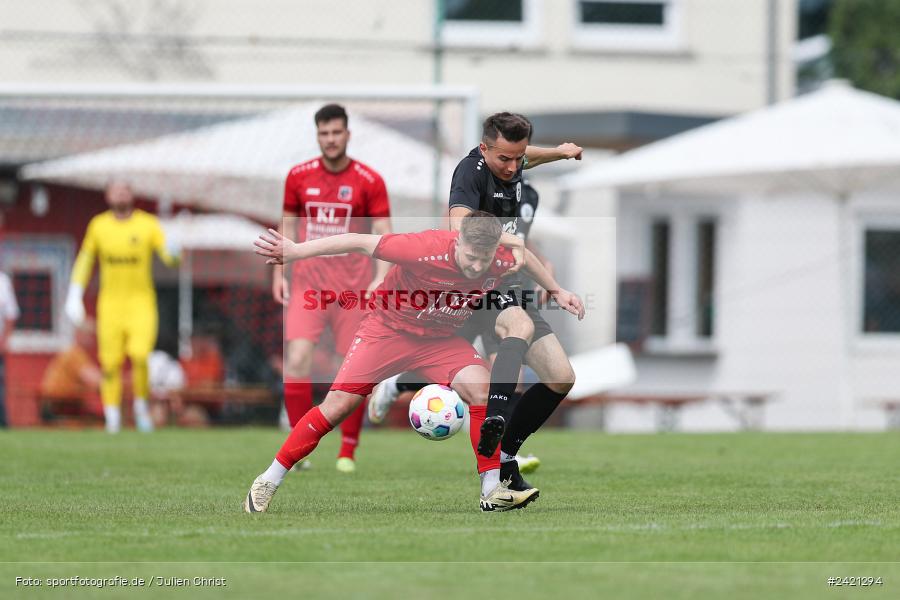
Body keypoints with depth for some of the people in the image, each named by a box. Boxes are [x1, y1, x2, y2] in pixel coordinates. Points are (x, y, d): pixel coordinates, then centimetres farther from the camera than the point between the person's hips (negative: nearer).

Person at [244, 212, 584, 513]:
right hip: (389, 329, -3)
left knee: (481, 387, -22)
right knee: (338, 406, -10)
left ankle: (492, 491, -14)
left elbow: (524, 256, 9)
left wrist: (556, 291, 16)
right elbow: (361, 243, -26)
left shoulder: (502, 261, -18)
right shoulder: (426, 249, -33)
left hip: (440, 339, 3)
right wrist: (295, 251, -24)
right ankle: (268, 481, 3)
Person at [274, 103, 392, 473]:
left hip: (352, 286, -1)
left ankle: (348, 451, 14)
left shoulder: (369, 181, -4)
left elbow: (383, 234, -4)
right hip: (307, 283, 1)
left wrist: (381, 278, -17)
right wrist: (279, 272, 9)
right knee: (297, 360, -14)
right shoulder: (298, 177, 4)